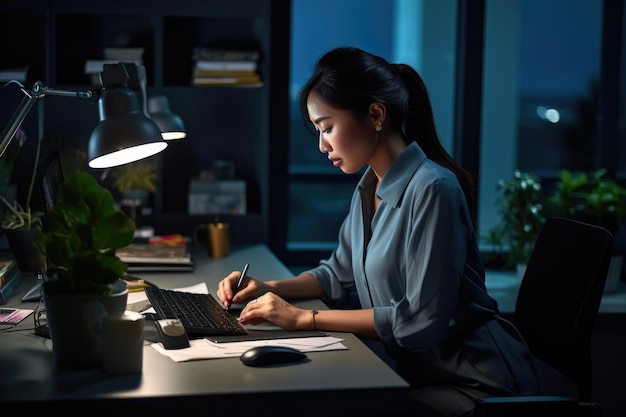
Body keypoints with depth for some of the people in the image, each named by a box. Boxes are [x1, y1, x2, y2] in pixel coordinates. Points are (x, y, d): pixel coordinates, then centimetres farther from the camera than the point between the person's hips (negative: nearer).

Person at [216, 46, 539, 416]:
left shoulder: (432, 190, -22)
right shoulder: (369, 187, 5)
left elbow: (422, 318, -24)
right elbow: (340, 273, 20)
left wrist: (305, 318, -20)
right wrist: (270, 289, 3)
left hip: (477, 384, -7)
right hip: (418, 370, 7)